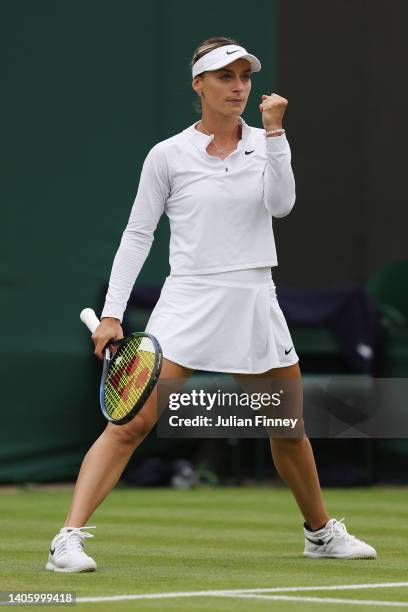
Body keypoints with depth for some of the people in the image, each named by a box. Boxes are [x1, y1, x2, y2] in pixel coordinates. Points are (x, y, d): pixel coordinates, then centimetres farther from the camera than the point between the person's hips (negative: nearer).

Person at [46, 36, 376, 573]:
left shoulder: (266, 143, 8)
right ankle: (69, 539, -21)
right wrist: (112, 313, -4)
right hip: (189, 302, -4)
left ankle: (321, 532, 37)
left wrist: (274, 131, -15)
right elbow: (137, 235, 2)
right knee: (132, 422, -17)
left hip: (254, 302, 4)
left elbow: (280, 204, -9)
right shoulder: (168, 155, 0)